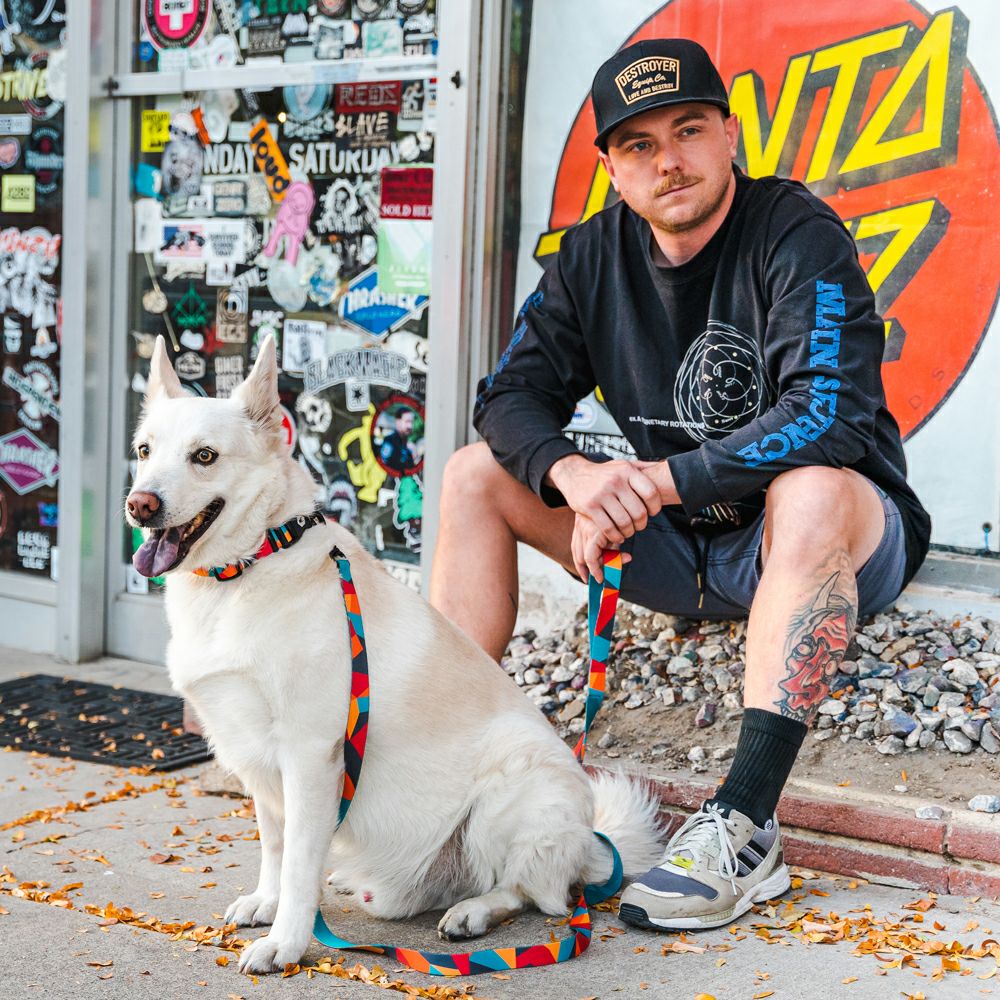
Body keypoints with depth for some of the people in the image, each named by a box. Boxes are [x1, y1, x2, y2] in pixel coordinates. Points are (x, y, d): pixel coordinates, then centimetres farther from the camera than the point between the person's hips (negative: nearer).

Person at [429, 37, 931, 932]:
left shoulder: (798, 236, -16)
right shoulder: (594, 257, 2)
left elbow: (830, 413, -29)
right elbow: (512, 395, -2)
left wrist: (660, 480, -27)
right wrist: (574, 475, -25)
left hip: (838, 541, -6)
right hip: (679, 545, 6)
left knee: (810, 488, -40)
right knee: (476, 475, -2)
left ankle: (744, 827, -39)